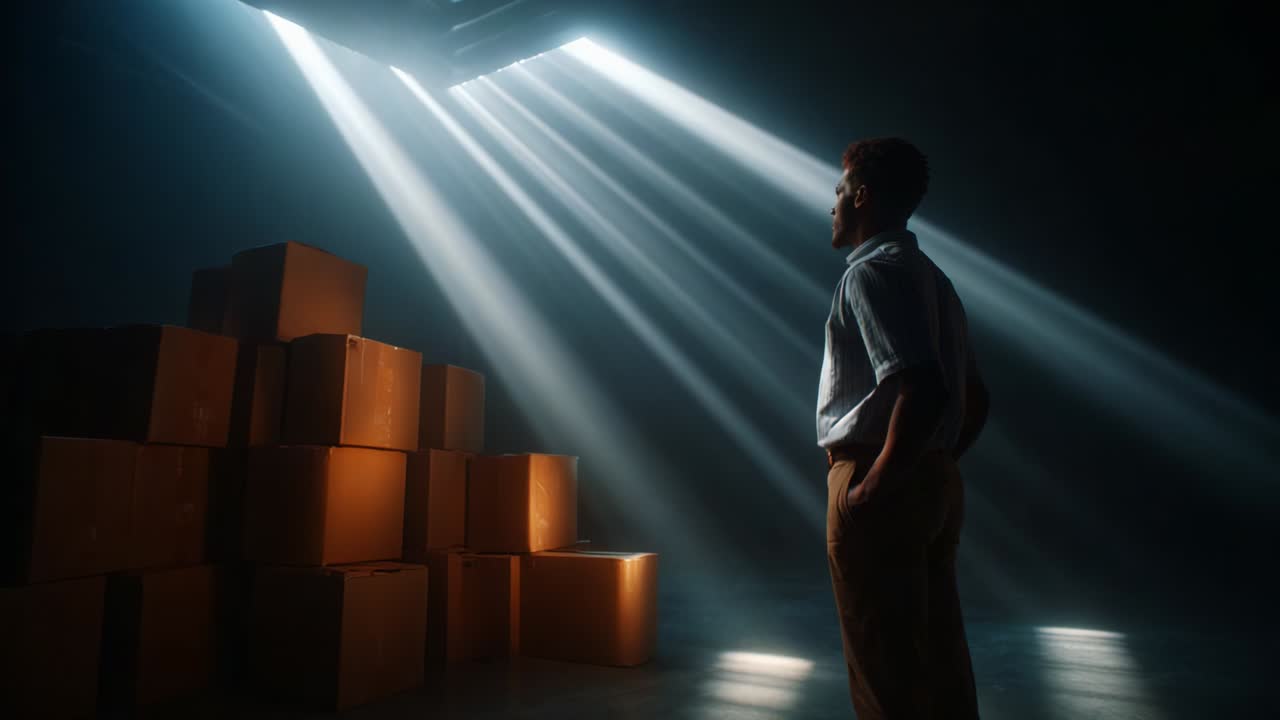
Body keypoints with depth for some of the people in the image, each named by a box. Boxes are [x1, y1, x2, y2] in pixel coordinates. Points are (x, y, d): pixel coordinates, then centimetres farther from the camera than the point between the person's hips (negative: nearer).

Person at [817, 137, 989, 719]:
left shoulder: (871, 273, -12)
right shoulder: (931, 277, 17)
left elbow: (922, 388, -26)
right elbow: (974, 400, 18)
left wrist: (872, 488, -20)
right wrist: (936, 462, 19)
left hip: (880, 486, -10)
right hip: (938, 484, 10)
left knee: (884, 670, 1)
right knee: (938, 656, 18)